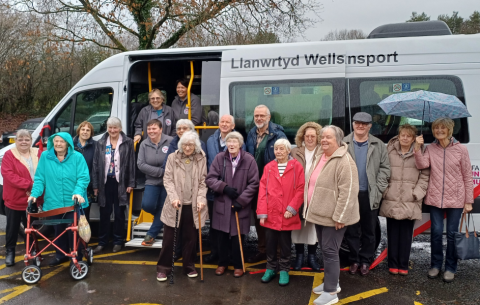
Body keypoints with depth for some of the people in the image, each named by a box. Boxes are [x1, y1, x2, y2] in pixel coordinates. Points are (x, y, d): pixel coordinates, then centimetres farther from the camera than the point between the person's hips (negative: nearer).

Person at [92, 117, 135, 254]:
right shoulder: (101, 143, 5)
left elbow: (131, 164, -3)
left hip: (120, 183, -2)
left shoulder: (128, 142, -2)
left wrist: (131, 184, -7)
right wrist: (95, 185, 2)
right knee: (104, 213, 8)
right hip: (105, 183, 2)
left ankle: (118, 241, 20)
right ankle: (102, 242, 19)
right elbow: (96, 164, 6)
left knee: (119, 213, 8)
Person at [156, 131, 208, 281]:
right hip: (175, 205, -1)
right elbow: (168, 179, -3)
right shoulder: (172, 157, 1)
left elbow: (203, 182, 3)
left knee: (191, 238, 10)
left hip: (192, 205, 1)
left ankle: (189, 267, 26)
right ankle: (163, 268, 18)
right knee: (169, 238, 5)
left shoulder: (201, 159, 3)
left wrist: (201, 199, -10)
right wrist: (174, 197, -16)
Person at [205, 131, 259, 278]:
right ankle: (223, 263, 31)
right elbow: (210, 179, -3)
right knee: (221, 236, 10)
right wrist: (224, 188, -16)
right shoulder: (219, 158, -4)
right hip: (221, 205, 2)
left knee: (237, 237, 6)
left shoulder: (249, 160, -8)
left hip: (240, 206, -2)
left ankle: (238, 265, 27)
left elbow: (253, 184, -6)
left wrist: (241, 200, -11)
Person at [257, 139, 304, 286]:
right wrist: (262, 213, -5)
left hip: (287, 215, -2)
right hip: (270, 214, 2)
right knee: (270, 243, 11)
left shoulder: (296, 167, -3)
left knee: (285, 244, 10)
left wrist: (292, 209, -13)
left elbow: (301, 189, -7)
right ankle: (271, 268, 28)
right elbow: (262, 190, 1)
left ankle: (284, 270, 25)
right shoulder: (268, 167, 4)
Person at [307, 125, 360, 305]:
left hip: (333, 216, -9)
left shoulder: (344, 161, -18)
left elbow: (348, 191, -22)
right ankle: (331, 282, 33)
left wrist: (339, 216, -22)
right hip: (319, 213, 9)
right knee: (325, 249, 17)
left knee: (330, 251, -2)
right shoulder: (319, 157, 11)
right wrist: (311, 209, 21)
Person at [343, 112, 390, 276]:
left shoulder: (378, 145, 4)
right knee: (351, 230, 8)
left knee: (369, 231, 10)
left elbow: (385, 168, 2)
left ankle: (365, 260, 23)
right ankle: (354, 260, 22)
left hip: (370, 195, 1)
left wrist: (378, 189, -5)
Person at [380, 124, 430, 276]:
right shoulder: (390, 152, 5)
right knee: (393, 233, 7)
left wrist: (417, 193, -6)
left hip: (410, 203, -1)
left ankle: (403, 265, 17)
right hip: (391, 201, 1)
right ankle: (393, 264, 18)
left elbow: (425, 175, 1)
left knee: (406, 234, 5)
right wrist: (385, 191, -1)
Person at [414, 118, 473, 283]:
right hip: (435, 198, 1)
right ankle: (435, 265, 22)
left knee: (452, 234, 7)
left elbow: (467, 176, -1)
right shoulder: (430, 148, 3)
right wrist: (417, 148, -22)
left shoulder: (461, 149, -3)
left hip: (455, 199, -1)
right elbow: (422, 165, -12)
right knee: (436, 232, 5)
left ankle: (450, 268, 21)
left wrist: (468, 201, -1)